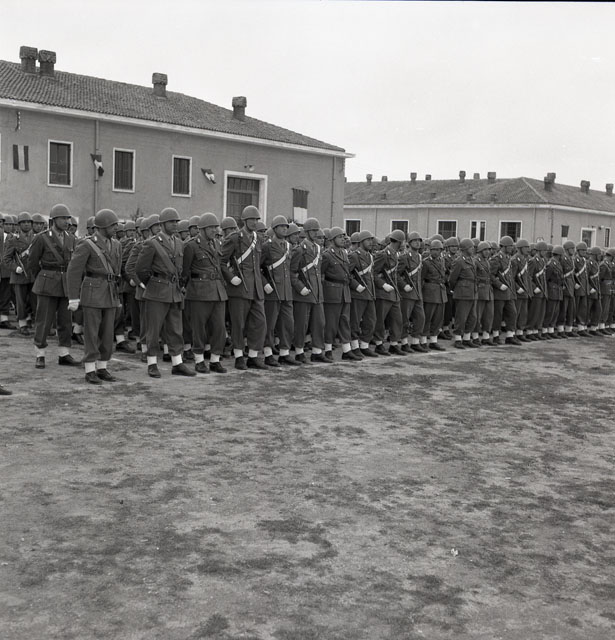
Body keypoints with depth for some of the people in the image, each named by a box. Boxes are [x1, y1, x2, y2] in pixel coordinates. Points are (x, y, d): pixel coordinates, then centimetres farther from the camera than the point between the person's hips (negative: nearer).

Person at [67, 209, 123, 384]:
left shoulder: (116, 245, 10)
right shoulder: (86, 246, -10)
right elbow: (73, 272, -10)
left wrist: (116, 294, 23)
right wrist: (73, 298, -14)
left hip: (110, 294, 6)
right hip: (92, 293, -6)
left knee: (107, 333, 7)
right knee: (91, 333, -3)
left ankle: (102, 369, 16)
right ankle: (90, 372, 4)